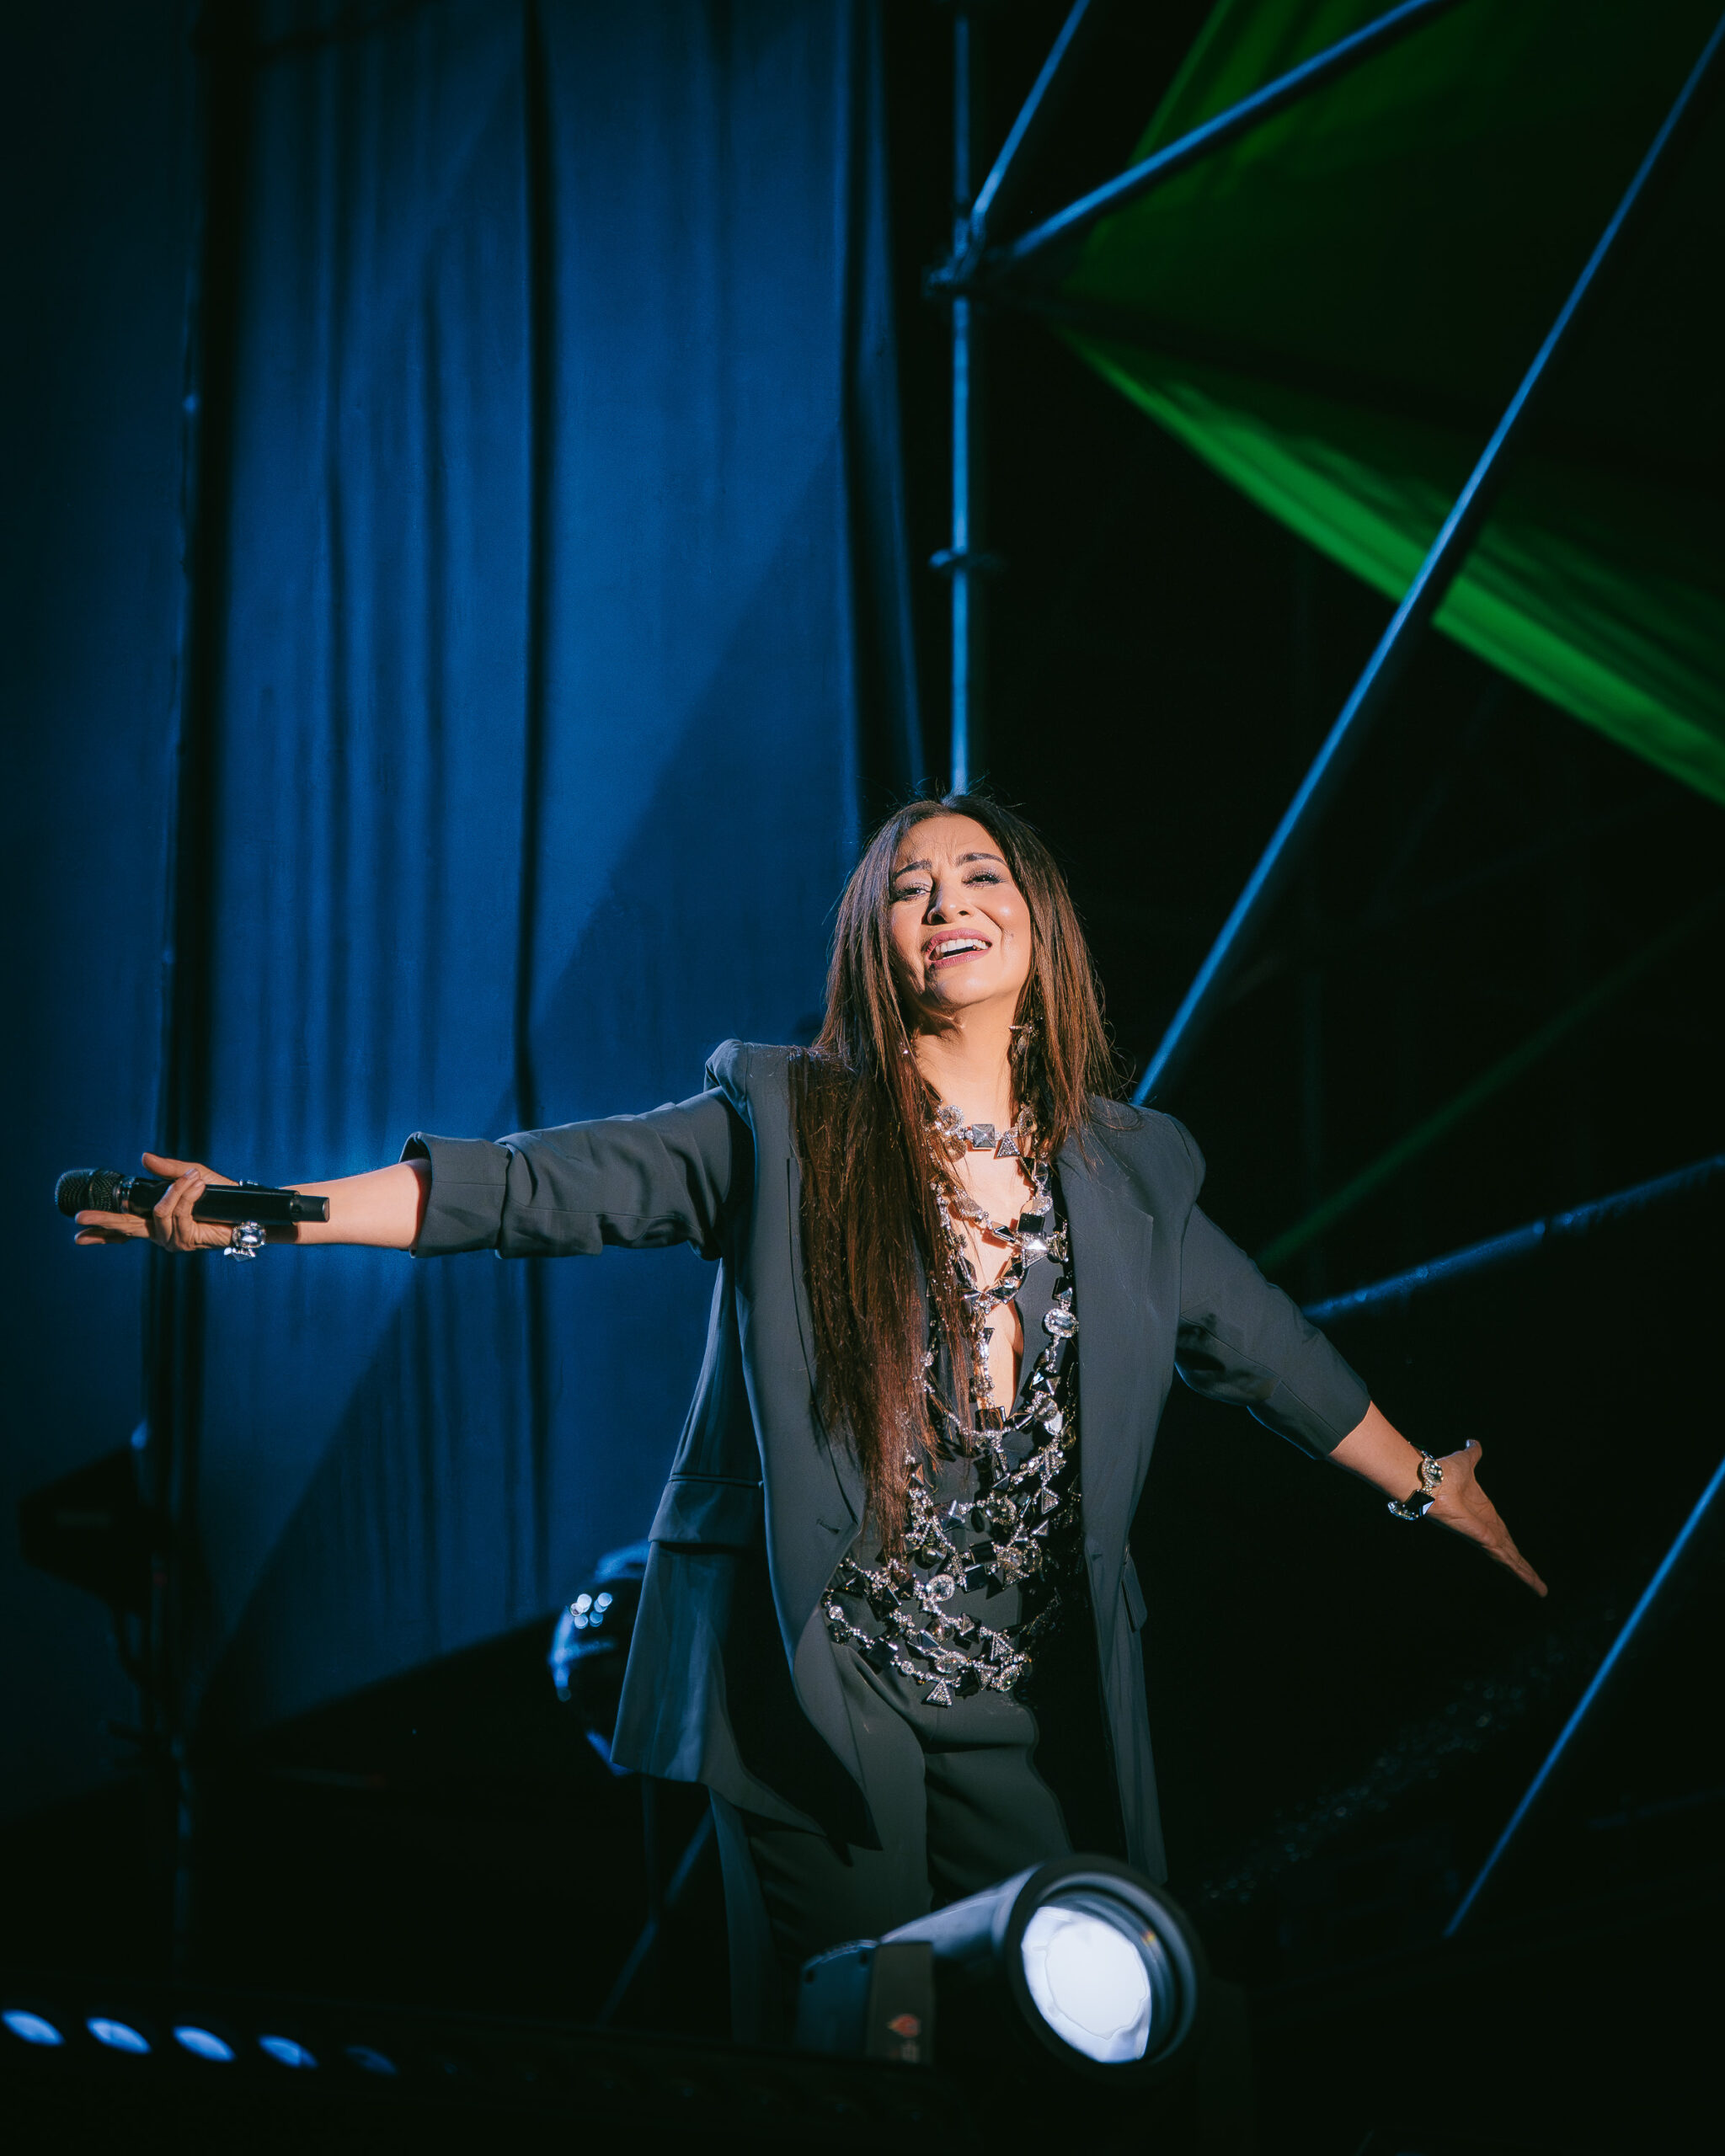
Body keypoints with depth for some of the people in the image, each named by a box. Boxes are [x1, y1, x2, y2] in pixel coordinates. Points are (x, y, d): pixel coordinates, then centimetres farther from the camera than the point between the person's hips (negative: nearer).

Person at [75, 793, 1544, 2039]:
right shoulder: (786, 1128, -1)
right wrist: (268, 1212, -19)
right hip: (824, 1694, -3)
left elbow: (1261, 1346, 23)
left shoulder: (1127, 1172, 10)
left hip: (1033, 1702, 3)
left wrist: (1422, 1483, 29)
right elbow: (539, 1188, -9)